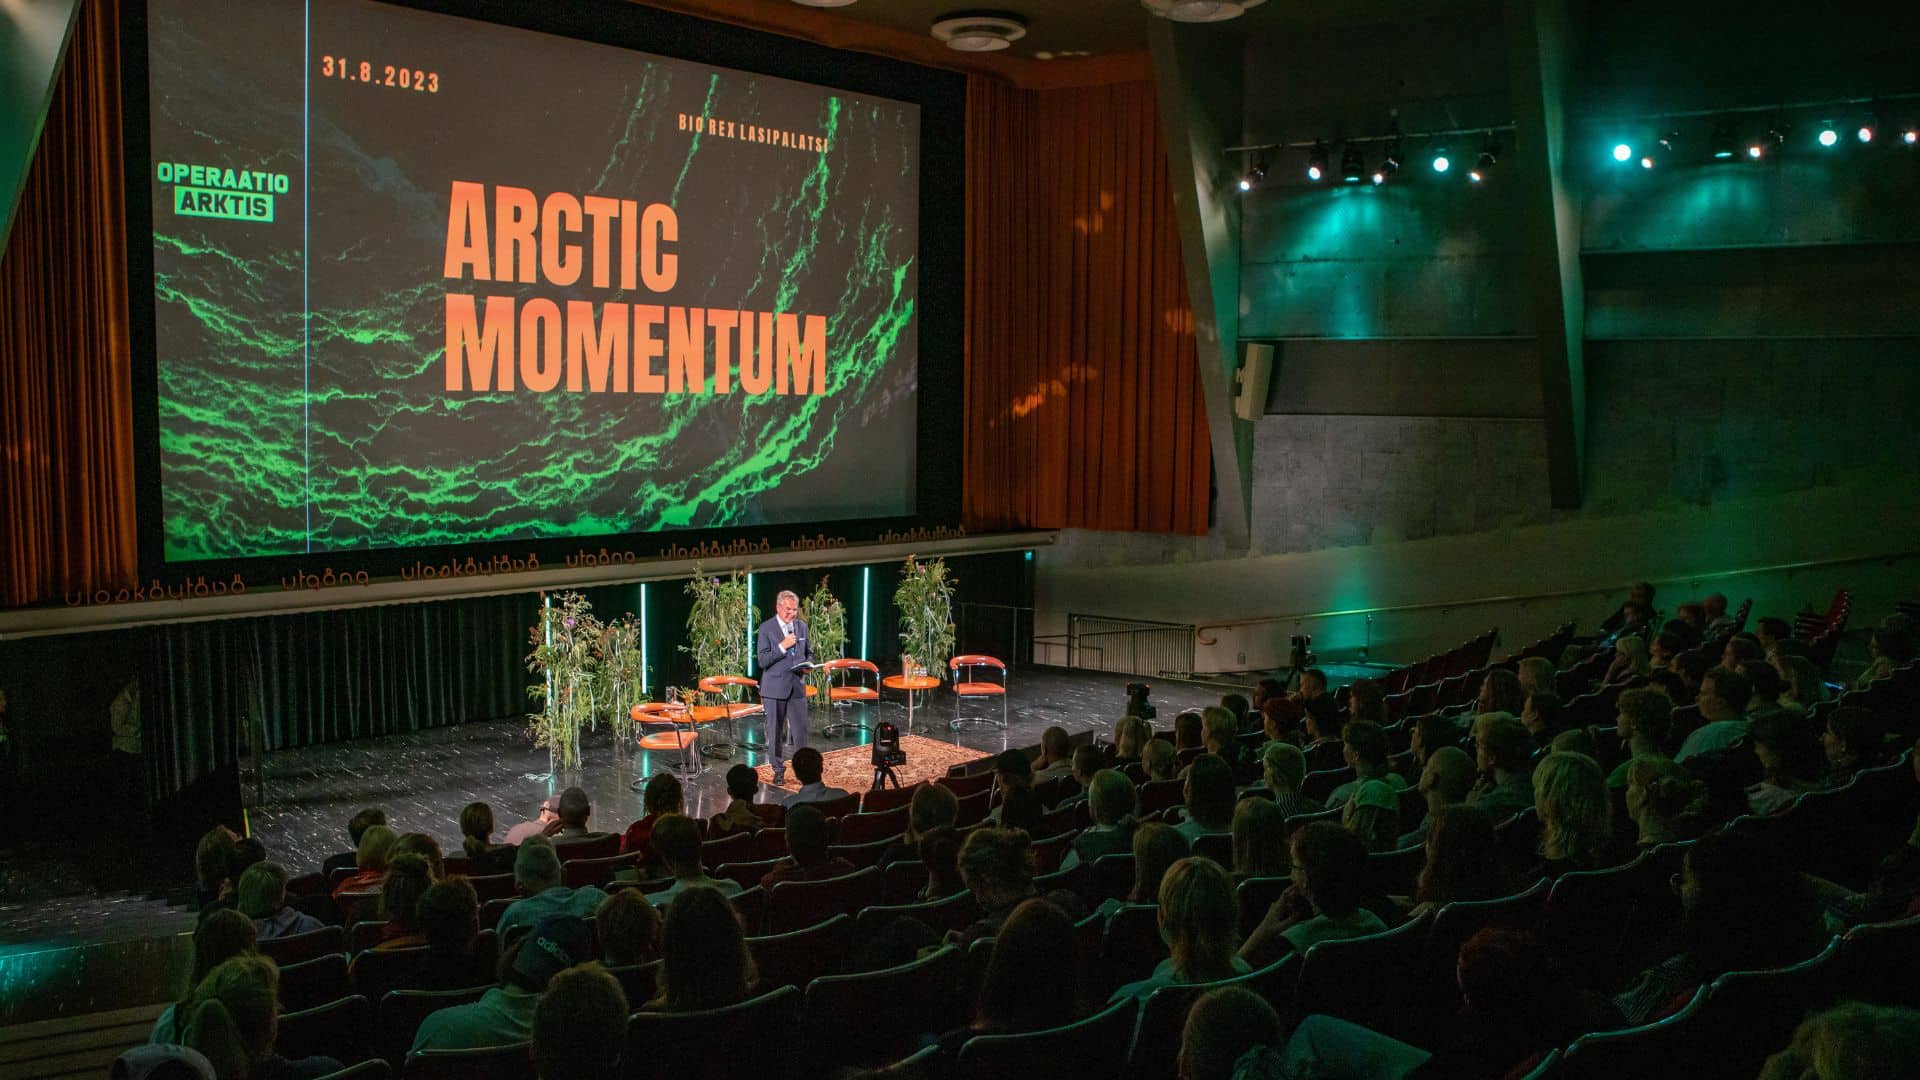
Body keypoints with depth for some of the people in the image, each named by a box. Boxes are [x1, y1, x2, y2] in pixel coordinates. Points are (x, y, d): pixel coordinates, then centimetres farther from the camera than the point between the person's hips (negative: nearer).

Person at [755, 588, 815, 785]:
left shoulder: (801, 626, 9)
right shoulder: (766, 628, -5)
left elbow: (809, 652, 20)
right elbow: (762, 660, -11)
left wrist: (808, 664, -1)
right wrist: (782, 646, -19)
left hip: (797, 686, 3)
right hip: (775, 687, -3)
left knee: (801, 730, 0)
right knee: (775, 732, 5)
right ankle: (778, 771, 16)